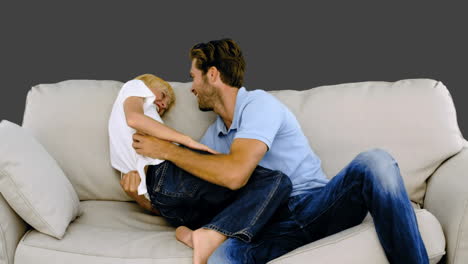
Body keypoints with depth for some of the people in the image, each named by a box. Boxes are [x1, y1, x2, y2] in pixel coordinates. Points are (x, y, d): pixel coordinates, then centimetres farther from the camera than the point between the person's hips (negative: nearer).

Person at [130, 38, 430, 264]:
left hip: (315, 204, -4)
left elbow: (235, 173, -20)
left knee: (374, 162, -36)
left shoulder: (259, 104, -3)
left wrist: (168, 150, -10)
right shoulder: (212, 136, 21)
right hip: (273, 225, 4)